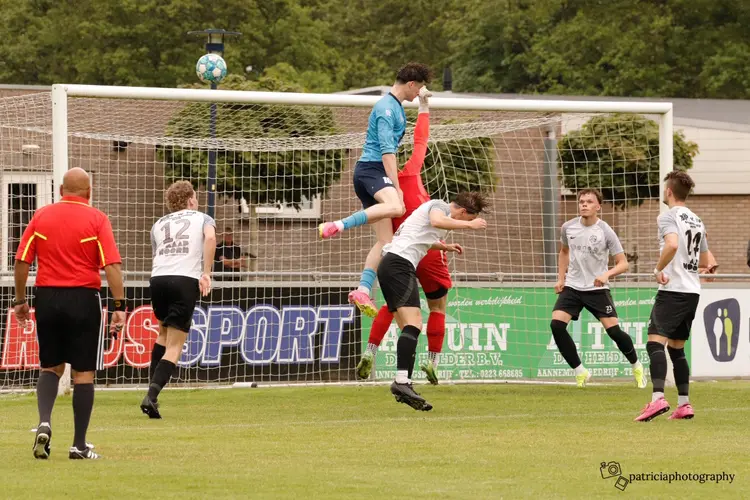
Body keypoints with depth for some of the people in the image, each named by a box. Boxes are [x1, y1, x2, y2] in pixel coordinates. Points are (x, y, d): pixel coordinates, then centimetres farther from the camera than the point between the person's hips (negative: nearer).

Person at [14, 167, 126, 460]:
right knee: (83, 372, 5)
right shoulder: (96, 219, -3)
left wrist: (20, 300, 12)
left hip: (47, 298, 3)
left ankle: (44, 421, -8)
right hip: (83, 299, -3)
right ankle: (79, 446, 5)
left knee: (50, 367, 17)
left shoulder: (41, 216, 4)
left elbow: (21, 261, 3)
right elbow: (112, 265, -11)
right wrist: (119, 306, -10)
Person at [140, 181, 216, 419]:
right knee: (174, 347, -2)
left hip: (158, 278, 4)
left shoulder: (158, 225, 26)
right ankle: (151, 396, -19)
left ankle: (152, 391, 22)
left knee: (164, 334, 28)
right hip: (186, 281, -4)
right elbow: (210, 238, -6)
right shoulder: (202, 218, 16)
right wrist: (206, 274, -9)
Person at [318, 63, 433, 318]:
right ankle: (338, 226, -42)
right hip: (371, 169, -10)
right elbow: (386, 150, -19)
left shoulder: (396, 107, 22)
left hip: (378, 171, 10)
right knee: (395, 207, -40)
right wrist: (396, 186, -23)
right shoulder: (386, 108, -11)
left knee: (385, 240, 1)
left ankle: (363, 290, -6)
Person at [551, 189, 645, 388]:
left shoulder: (605, 232, -11)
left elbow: (623, 264, -11)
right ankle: (580, 372, -3)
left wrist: (606, 275, -29)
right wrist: (561, 278, 12)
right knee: (556, 325, -16)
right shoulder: (568, 228, 0)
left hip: (597, 288, -3)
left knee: (613, 330, -11)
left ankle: (636, 367, 17)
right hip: (572, 287, 3)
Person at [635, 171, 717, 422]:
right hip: (693, 291, 8)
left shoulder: (668, 216, -7)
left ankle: (658, 398, -29)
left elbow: (672, 244, -28)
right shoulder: (697, 221, 18)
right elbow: (707, 262, 25)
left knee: (655, 342, -13)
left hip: (673, 289, -8)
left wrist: (659, 269, -16)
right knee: (677, 348, 16)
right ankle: (684, 404, 12)